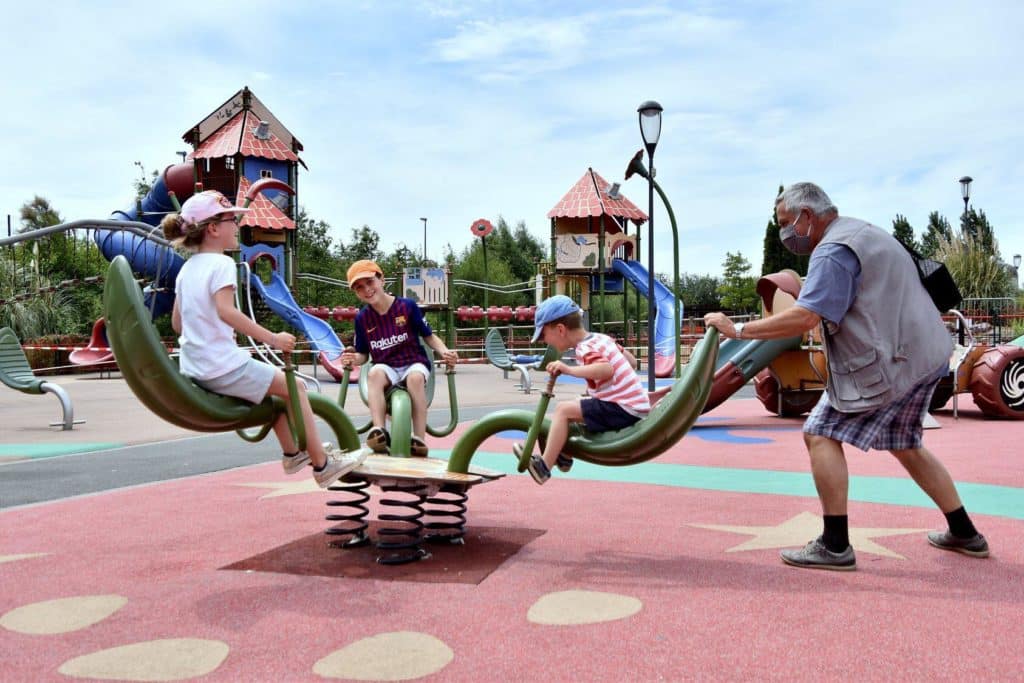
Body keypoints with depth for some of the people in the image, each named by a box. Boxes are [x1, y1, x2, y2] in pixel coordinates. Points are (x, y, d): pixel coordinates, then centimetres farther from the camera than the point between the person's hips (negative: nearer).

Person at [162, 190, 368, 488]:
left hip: (194, 369, 10)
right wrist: (272, 338, -27)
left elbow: (176, 322, 17)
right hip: (224, 368, -9)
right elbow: (226, 311, -29)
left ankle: (292, 452, 32)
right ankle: (322, 464, 6)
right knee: (293, 387, 1)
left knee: (275, 383, 25)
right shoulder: (221, 264, -13)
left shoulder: (187, 268, 13)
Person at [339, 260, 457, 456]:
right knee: (375, 373, -34)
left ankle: (419, 438, -36)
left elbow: (429, 336, 4)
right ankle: (379, 431, -45)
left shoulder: (407, 306, -5)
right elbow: (363, 354, 11)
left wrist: (445, 352, -15)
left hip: (414, 363, -1)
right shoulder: (362, 318, 3)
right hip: (386, 367, 2)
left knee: (415, 377, -37)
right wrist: (353, 359, -13)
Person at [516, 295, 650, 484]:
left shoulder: (585, 349, -15)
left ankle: (544, 466, -11)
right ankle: (563, 454, 32)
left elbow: (606, 369, -34)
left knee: (563, 409, -13)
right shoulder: (602, 338, 11)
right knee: (576, 404, 25)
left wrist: (569, 369, -33)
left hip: (623, 410, -10)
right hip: (636, 405, 10)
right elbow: (631, 360, 19)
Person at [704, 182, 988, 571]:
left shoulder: (833, 251, -14)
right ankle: (964, 533, 30)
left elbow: (805, 318, -26)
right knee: (905, 445, 23)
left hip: (889, 364, -10)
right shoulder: (866, 233, 19)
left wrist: (738, 330, -20)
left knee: (821, 435, -7)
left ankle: (835, 545, -7)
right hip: (926, 357, 10)